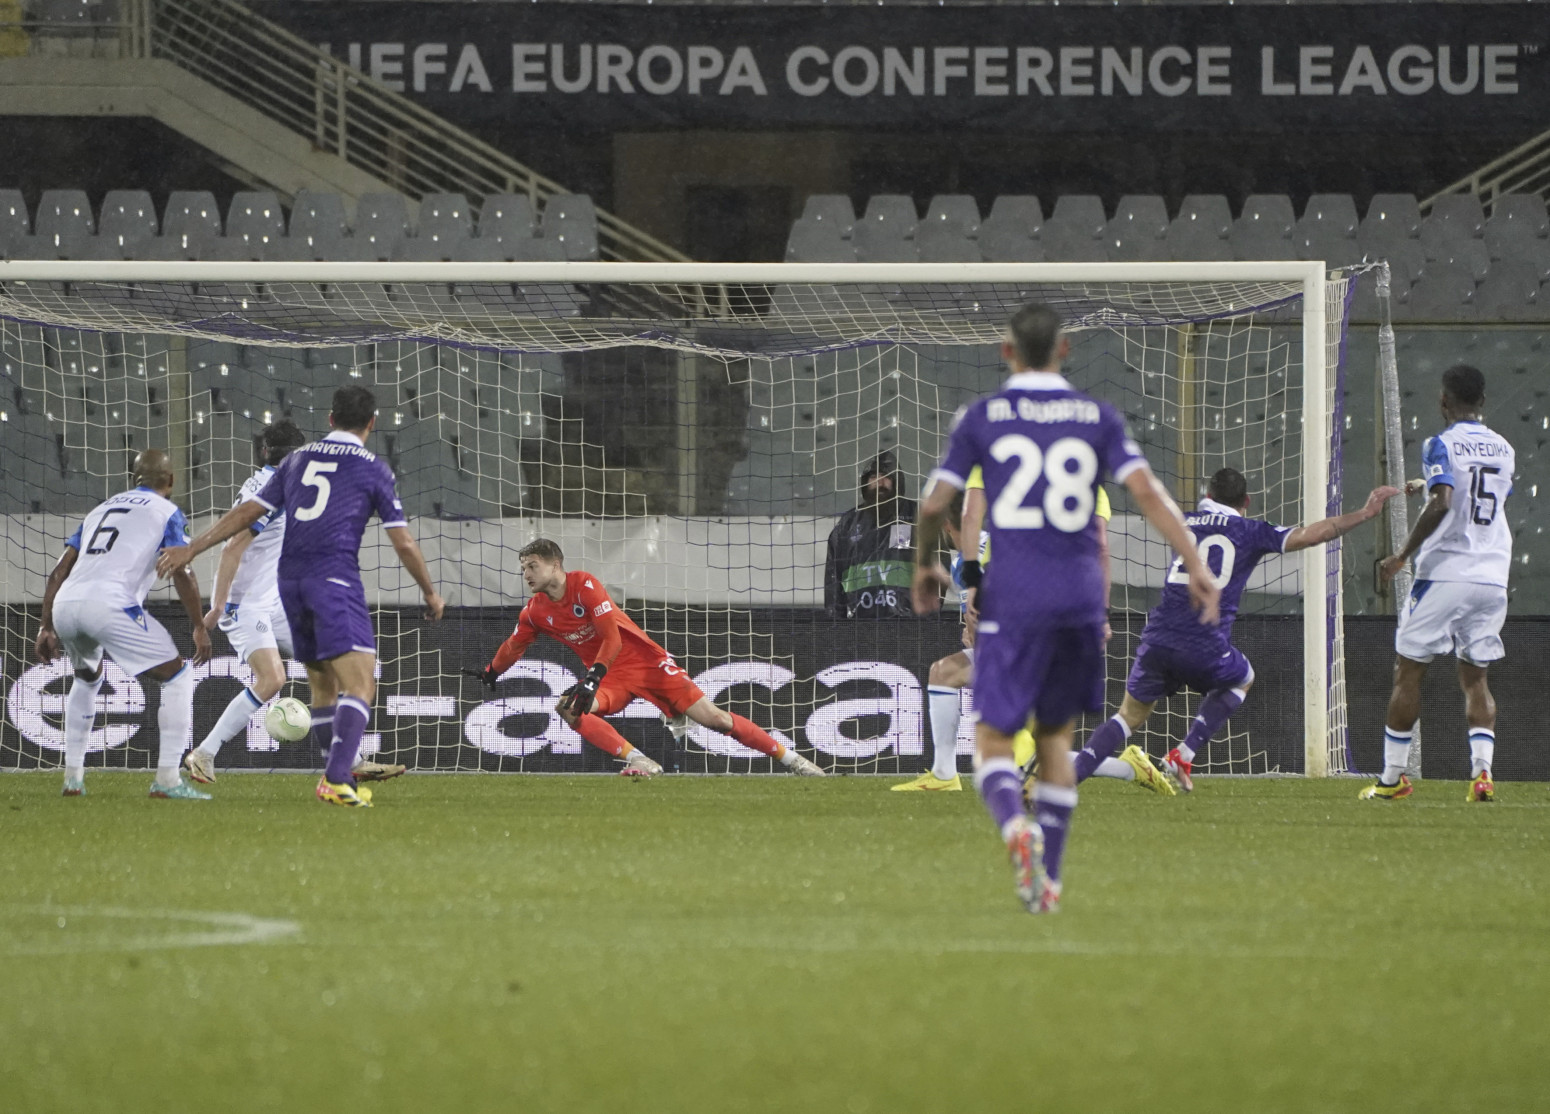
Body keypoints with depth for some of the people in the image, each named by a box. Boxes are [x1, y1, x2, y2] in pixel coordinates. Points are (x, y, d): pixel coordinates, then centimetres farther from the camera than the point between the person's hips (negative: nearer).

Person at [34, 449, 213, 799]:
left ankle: (72, 777, 29)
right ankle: (167, 780, -6)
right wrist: (199, 628, 7)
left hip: (64, 606, 6)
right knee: (177, 678, 5)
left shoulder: (101, 509, 30)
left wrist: (47, 628, 23)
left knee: (87, 679, 34)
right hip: (109, 604, -6)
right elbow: (182, 573, 0)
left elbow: (59, 572, 24)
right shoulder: (167, 512, 14)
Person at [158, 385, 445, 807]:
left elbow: (247, 512, 15)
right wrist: (430, 593, 19)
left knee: (323, 685, 19)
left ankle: (339, 777, 23)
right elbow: (403, 542, 5)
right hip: (335, 578, -6)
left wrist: (192, 549, 19)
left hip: (291, 582, 6)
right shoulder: (373, 469, 5)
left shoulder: (298, 459, 17)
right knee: (359, 685, -12)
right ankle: (337, 780, -30)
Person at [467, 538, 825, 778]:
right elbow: (513, 648, 23)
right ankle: (640, 763, -29)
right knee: (568, 708, -26)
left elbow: (612, 636, -23)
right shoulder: (535, 613, 3)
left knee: (712, 717, -11)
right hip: (610, 677, 5)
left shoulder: (584, 585, -16)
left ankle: (790, 759, -2)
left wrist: (593, 678, -32)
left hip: (645, 660, -5)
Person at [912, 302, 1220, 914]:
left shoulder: (982, 416, 2)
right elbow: (1146, 491, -5)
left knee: (994, 740, -1)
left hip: (1012, 598, -3)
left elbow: (935, 502, 3)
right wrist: (1195, 563, -6)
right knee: (1057, 736, 19)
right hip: (1080, 594, 3)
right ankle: (1048, 879, 17)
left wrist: (924, 565, 21)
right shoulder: (1098, 417, 6)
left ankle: (1015, 825, -33)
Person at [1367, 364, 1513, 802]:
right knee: (1475, 677, 11)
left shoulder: (1442, 445, -8)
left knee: (1408, 671, 5)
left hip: (1444, 572, -5)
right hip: (1493, 577, 5)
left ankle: (1392, 777, 8)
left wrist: (1403, 556, -17)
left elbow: (1442, 503, -23)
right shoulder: (1503, 449, 11)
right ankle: (1482, 769, -10)